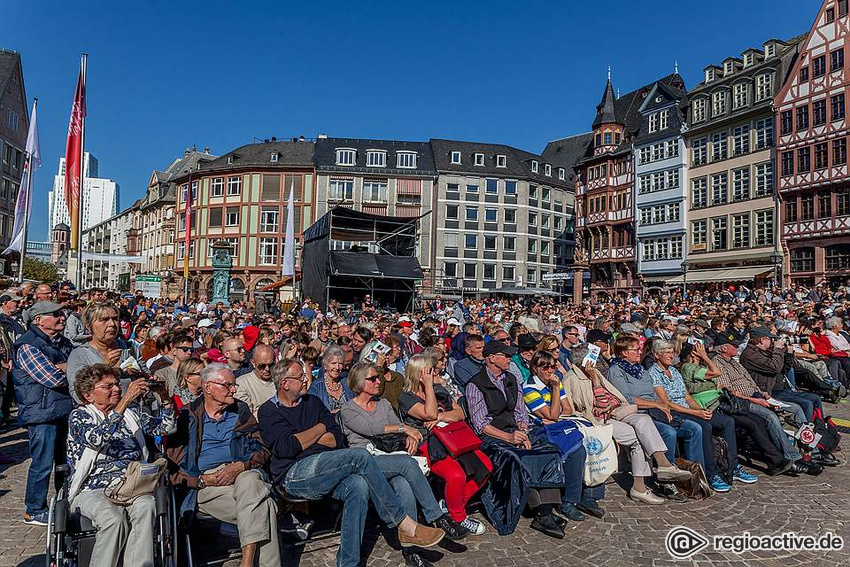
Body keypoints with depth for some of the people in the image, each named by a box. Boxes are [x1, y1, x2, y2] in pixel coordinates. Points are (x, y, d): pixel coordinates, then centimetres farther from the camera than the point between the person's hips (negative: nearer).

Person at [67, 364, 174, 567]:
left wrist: (164, 397, -2)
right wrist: (125, 400, -22)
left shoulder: (131, 412, 20)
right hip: (93, 489, -3)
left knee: (145, 507, -31)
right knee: (114, 519, -33)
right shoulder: (79, 416, 6)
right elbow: (96, 438, -15)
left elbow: (163, 427, 15)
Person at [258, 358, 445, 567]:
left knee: (358, 486, -28)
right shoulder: (269, 411, 5)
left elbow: (338, 439, 11)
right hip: (294, 475, -5)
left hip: (324, 470, 6)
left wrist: (303, 439, -3)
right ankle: (406, 526, -20)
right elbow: (286, 448, -13)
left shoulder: (312, 402, 20)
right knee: (360, 456, -26)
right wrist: (320, 429, 0)